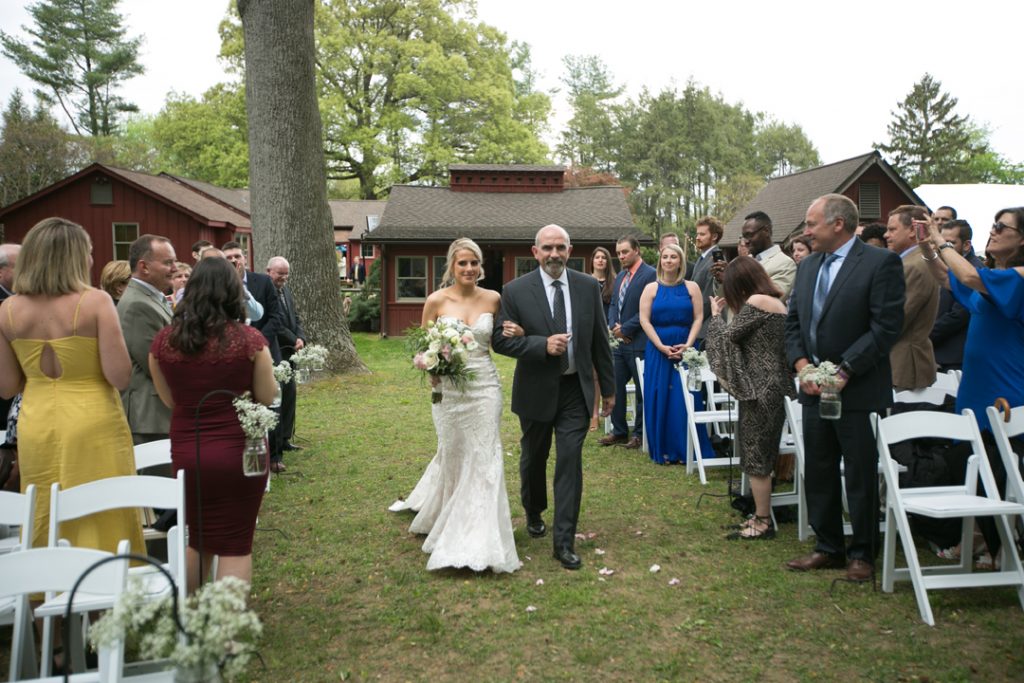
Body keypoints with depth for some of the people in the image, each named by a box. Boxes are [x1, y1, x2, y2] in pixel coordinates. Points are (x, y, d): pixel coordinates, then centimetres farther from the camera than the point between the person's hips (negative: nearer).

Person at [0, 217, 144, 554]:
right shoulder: (96, 302, -12)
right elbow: (120, 377, -15)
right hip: (94, 429, -4)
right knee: (101, 526, 6)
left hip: (37, 431, 4)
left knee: (46, 532, 16)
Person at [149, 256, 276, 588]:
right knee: (235, 544, 8)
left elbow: (170, 400, 5)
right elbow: (267, 397, -4)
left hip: (186, 452, 3)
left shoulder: (164, 340, -4)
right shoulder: (248, 339, -12)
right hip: (238, 450, -3)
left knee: (197, 540, 22)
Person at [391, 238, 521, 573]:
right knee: (452, 456, 12)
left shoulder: (493, 299, 1)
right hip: (449, 389, 0)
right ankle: (449, 527, 37)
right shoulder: (436, 300, -4)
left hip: (485, 386, 0)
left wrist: (512, 333, -8)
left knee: (484, 460, -3)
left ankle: (480, 541, 4)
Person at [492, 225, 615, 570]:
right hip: (536, 391, 0)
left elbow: (600, 340, 4)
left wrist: (608, 387, 7)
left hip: (575, 390, 1)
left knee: (570, 461, -5)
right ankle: (534, 513, 46)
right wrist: (543, 345, -24)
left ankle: (564, 541, 3)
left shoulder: (588, 286, -2)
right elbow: (500, 339, -10)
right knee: (534, 459, 18)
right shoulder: (515, 291, -9)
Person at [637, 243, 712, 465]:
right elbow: (644, 320, -2)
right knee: (660, 399, 1)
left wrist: (687, 345, -12)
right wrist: (662, 346, -12)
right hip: (658, 349, 0)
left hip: (685, 349, 0)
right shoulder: (651, 288, 5)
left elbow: (698, 318, 0)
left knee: (686, 398, -1)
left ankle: (685, 450, 8)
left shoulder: (691, 287, 6)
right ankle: (663, 450, 9)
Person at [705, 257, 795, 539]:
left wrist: (715, 314, 6)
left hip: (760, 388, -10)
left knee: (756, 456, -2)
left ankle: (763, 523, 5)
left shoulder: (756, 302, -14)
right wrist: (731, 309, 12)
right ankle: (761, 514, 23)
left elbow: (730, 336, -10)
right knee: (762, 454, 15)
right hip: (772, 385, 10)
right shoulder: (776, 302, 15)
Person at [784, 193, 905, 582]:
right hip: (814, 388, 7)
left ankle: (862, 554, 20)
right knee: (818, 472, 13)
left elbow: (886, 327, -15)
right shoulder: (808, 266, 12)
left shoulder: (881, 263, -9)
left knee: (860, 476, 5)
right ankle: (828, 547, 27)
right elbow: (793, 322, 13)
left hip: (858, 390, -6)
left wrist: (844, 370, -18)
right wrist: (801, 364, -3)